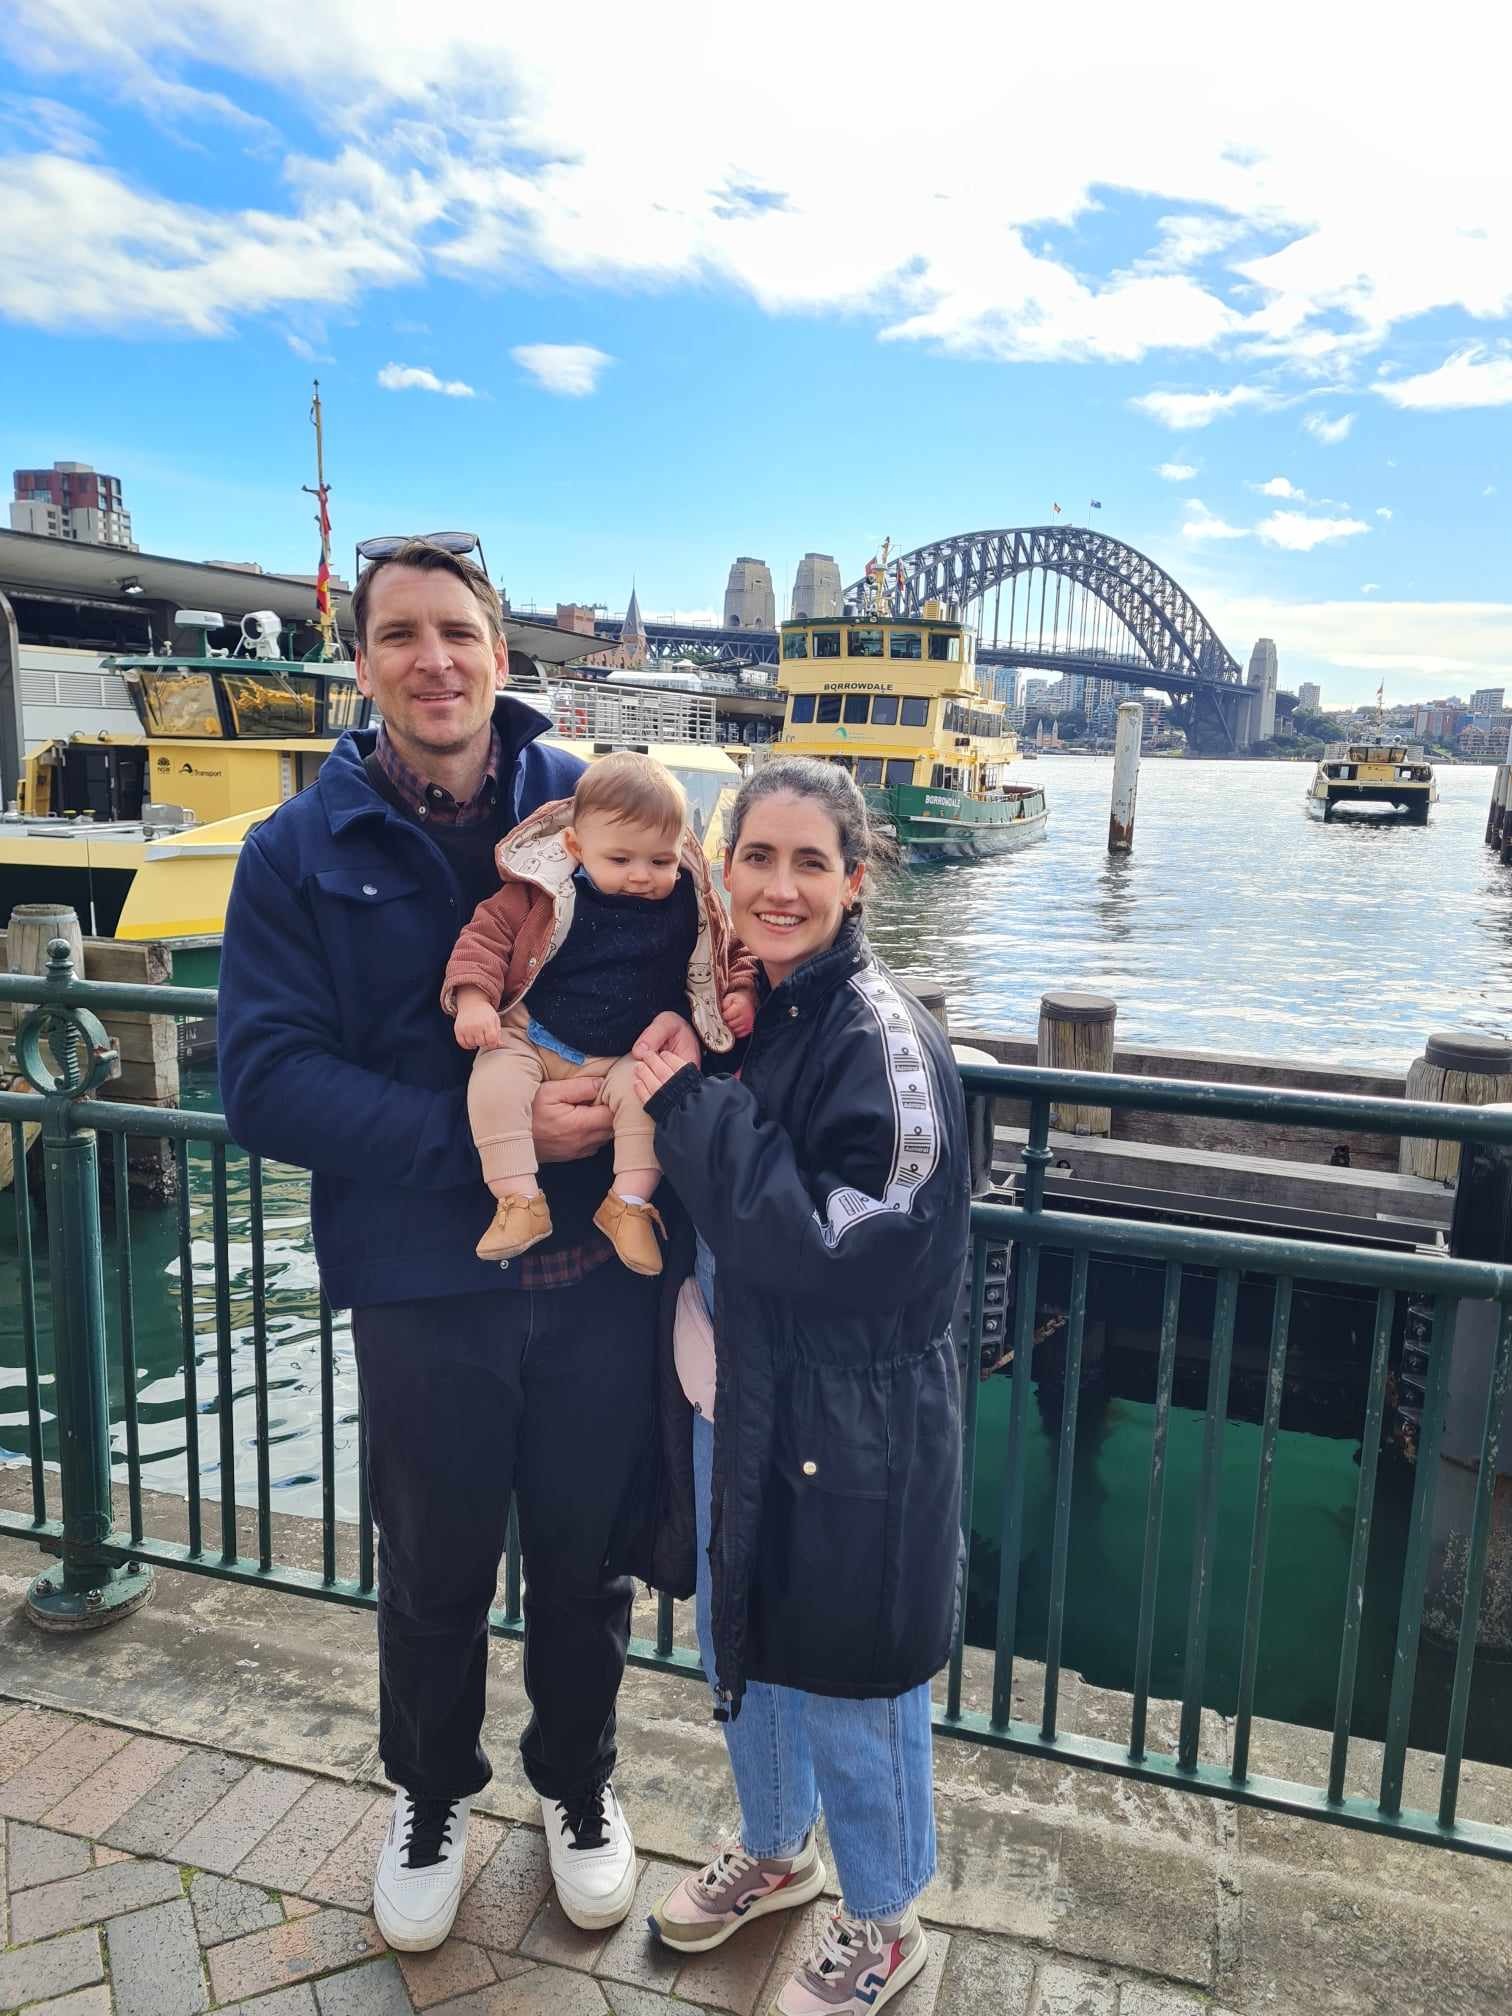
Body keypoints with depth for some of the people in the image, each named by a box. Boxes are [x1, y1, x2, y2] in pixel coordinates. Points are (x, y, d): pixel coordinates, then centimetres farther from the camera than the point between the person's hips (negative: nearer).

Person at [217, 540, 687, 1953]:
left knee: (585, 1556, 20)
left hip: (601, 1271, 1)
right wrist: (487, 1133, -23)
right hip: (423, 1286, 0)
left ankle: (578, 1785, 49)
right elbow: (268, 1083, -12)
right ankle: (431, 1797, 51)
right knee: (434, 1573, 21)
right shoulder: (300, 852, -5)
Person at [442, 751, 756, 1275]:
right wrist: (473, 998, -17)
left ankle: (629, 1202, -15)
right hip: (531, 1038, 0)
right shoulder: (544, 891, -8)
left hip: (626, 1057, 0)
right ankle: (520, 1202, -17)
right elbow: (488, 932, -3)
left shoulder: (688, 903, -1)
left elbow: (726, 953, 15)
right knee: (493, 1082, -26)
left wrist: (740, 992, -4)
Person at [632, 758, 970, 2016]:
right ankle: (774, 1853, 53)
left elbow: (854, 1243, -28)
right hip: (729, 1404, 7)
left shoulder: (880, 1035, -20)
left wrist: (690, 1107, -26)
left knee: (842, 1678, 13)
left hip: (847, 1429, -7)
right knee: (738, 1649, 25)